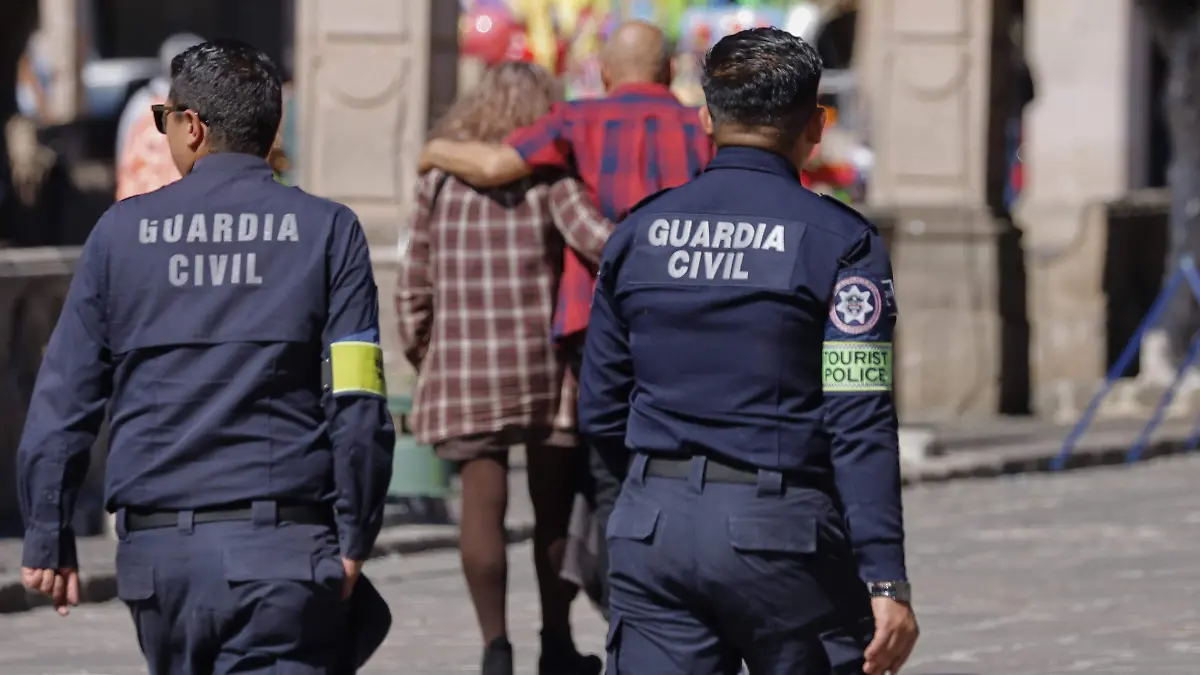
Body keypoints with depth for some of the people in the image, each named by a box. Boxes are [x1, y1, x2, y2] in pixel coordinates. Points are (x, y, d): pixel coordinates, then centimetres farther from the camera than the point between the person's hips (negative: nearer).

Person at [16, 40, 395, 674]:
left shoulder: (122, 232, 5)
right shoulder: (327, 231, 2)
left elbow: (61, 401, 5)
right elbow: (358, 406, -5)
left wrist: (48, 538, 11)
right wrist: (354, 541, 1)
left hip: (157, 549, 2)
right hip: (282, 549, -2)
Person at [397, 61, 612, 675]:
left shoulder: (441, 180, 7)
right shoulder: (551, 176, -1)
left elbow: (414, 284, 8)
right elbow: (594, 236, -18)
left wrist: (419, 354, 18)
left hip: (463, 365, 1)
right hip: (544, 362, -1)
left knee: (483, 504, 1)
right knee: (554, 507, 10)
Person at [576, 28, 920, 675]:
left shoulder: (637, 234, 7)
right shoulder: (840, 241, -5)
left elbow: (599, 414, 11)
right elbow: (860, 426, -12)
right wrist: (887, 582, -13)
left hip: (653, 526, 3)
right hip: (781, 527, -3)